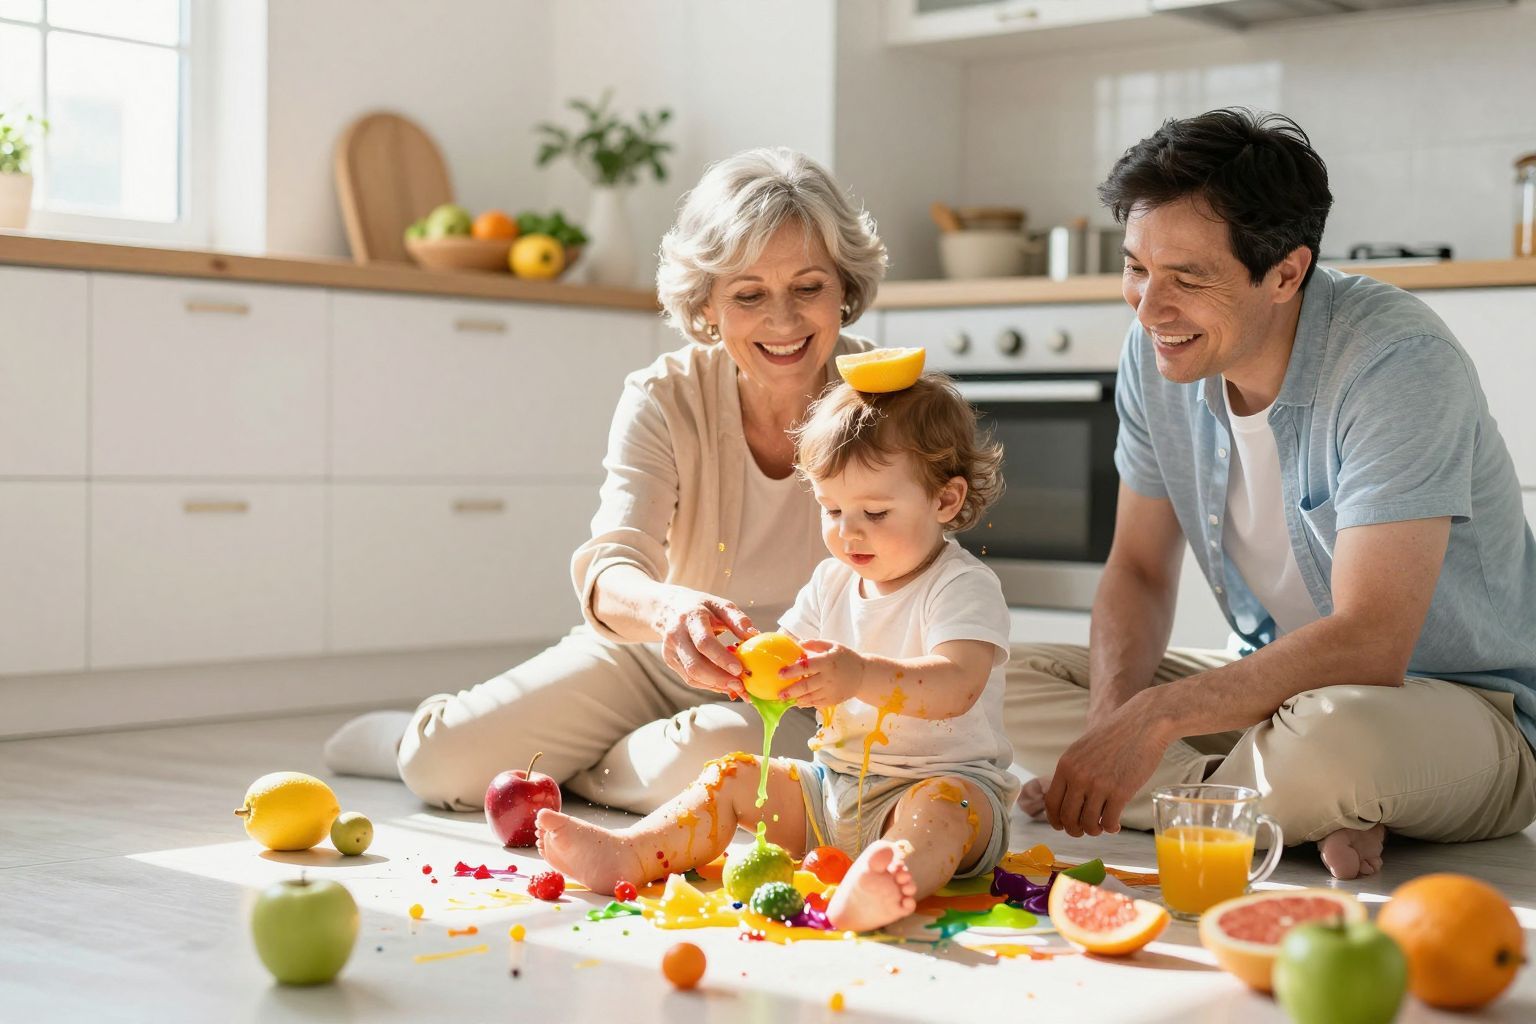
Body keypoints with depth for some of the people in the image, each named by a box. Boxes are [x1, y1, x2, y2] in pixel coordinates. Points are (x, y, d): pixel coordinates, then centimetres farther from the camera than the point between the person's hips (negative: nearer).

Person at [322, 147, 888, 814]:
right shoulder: (664, 399, -13)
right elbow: (612, 566, -25)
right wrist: (666, 608, -51)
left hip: (807, 695, -2)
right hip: (657, 658, 2)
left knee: (711, 756, -36)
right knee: (445, 761, -12)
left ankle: (558, 770, 0)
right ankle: (409, 737, 28)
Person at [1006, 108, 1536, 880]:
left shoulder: (1396, 361, -25)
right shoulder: (1155, 351, -4)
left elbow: (1368, 644, -30)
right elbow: (1139, 569, 4)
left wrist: (1155, 715, -35)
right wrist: (1111, 723, -16)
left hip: (1467, 711, -7)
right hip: (1280, 678, 8)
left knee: (1330, 735, -43)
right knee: (998, 687, -7)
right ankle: (1314, 815, -14)